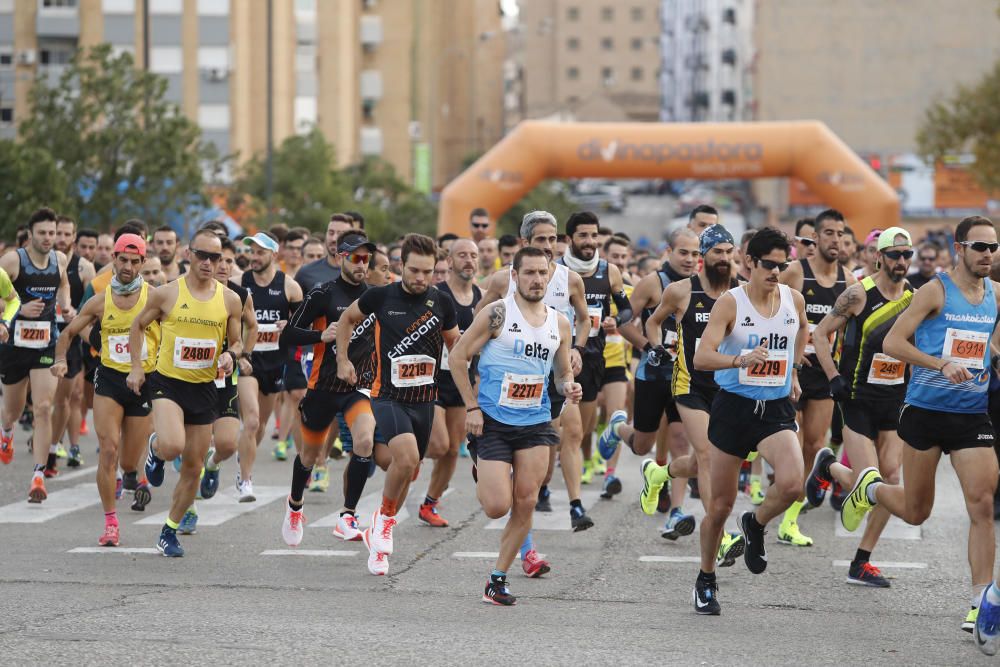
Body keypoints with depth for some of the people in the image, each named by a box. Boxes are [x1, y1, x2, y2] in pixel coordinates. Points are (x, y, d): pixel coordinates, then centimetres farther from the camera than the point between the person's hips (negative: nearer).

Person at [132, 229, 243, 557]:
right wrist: (136, 367, 1)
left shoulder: (230, 300, 1)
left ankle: (169, 532, 24)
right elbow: (138, 325, 9)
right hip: (168, 382, -3)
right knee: (172, 447, -28)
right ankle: (155, 448, 11)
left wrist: (231, 355, -11)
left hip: (204, 388, 3)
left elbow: (236, 341, 12)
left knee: (193, 468, 7)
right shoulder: (166, 294, -5)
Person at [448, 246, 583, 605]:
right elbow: (458, 356, -4)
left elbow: (563, 373, 20)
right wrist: (471, 407, -9)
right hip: (493, 422, -4)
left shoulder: (560, 323, 8)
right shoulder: (497, 314, -8)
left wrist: (569, 387, -5)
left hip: (536, 423, 4)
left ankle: (498, 578, 10)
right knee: (498, 507, -10)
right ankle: (481, 477, 27)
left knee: (525, 504, -3)